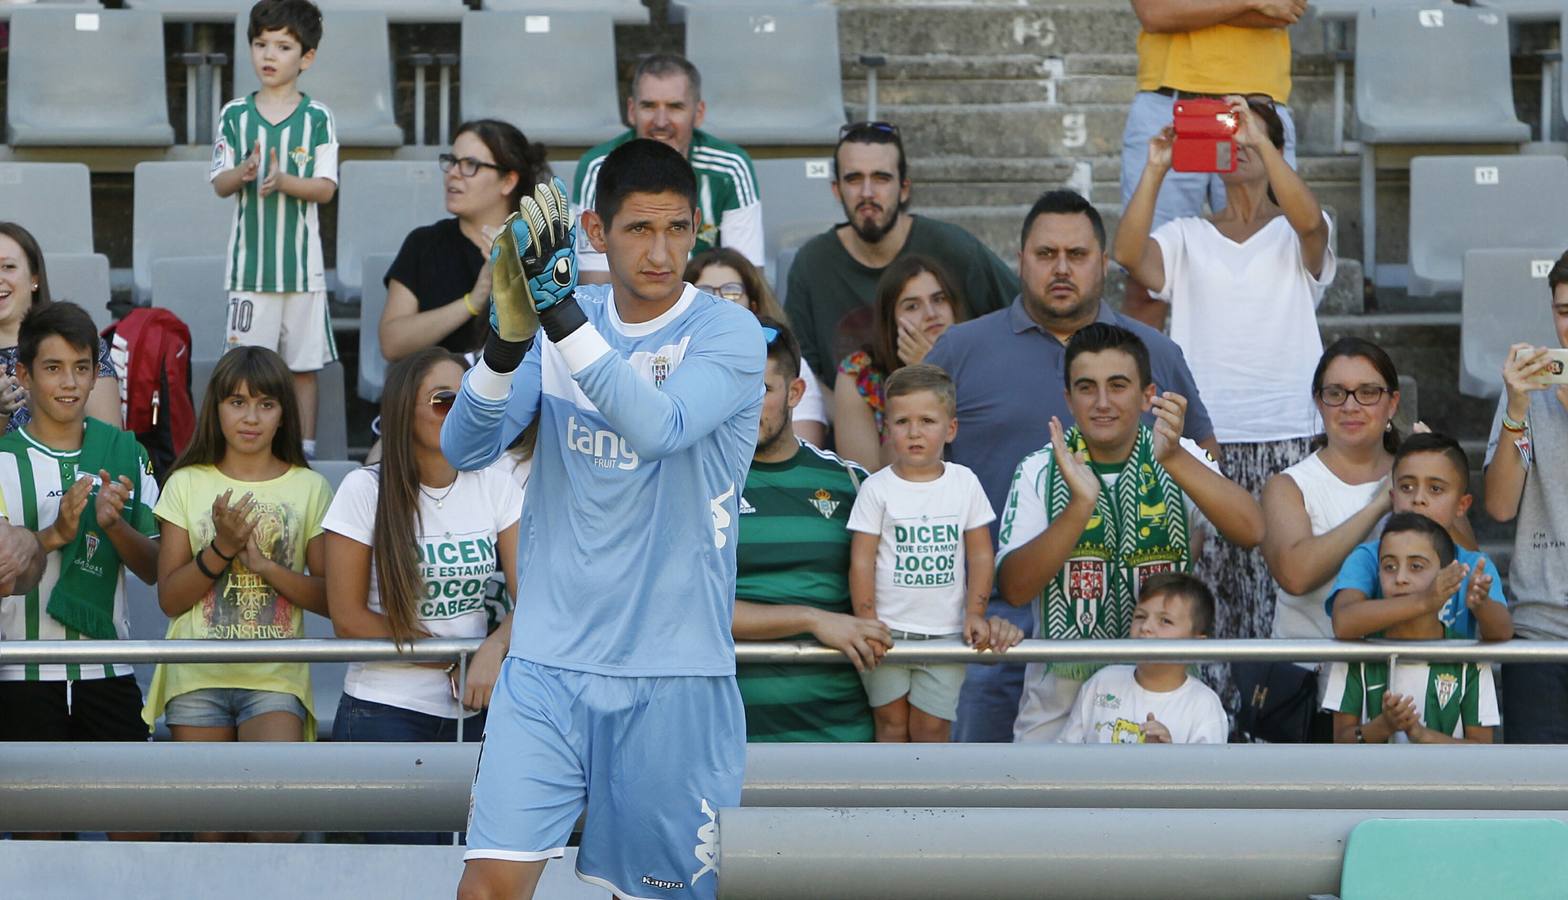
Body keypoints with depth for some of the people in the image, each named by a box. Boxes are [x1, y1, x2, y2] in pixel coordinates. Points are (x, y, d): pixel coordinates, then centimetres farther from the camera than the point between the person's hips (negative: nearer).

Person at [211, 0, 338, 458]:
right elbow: (220, 183, 3)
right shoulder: (235, 115, 4)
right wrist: (243, 173, -20)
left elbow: (326, 188, -5)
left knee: (304, 361, 6)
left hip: (302, 261, -1)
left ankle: (306, 448, 15)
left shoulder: (317, 118, 0)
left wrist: (282, 181, -22)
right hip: (249, 260, 1)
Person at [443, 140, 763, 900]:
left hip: (672, 673, -2)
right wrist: (506, 339, -23)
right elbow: (465, 448, -4)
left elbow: (658, 427, -25)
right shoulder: (558, 322, 6)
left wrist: (561, 309, -33)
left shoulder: (728, 333, -6)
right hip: (548, 664, 2)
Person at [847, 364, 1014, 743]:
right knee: (892, 723, 3)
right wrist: (867, 626, -8)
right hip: (888, 632, -1)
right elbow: (861, 562, -3)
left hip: (946, 632, 1)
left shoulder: (965, 484, 3)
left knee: (931, 727, -2)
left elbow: (980, 555, 6)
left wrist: (975, 613, -3)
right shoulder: (878, 488, -2)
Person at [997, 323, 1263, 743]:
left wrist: (1175, 458, -32)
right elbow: (1014, 589, -14)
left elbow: (1250, 532, -20)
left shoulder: (1183, 461, -2)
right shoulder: (1039, 471, -2)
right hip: (1058, 704, 0)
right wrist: (1080, 505, -28)